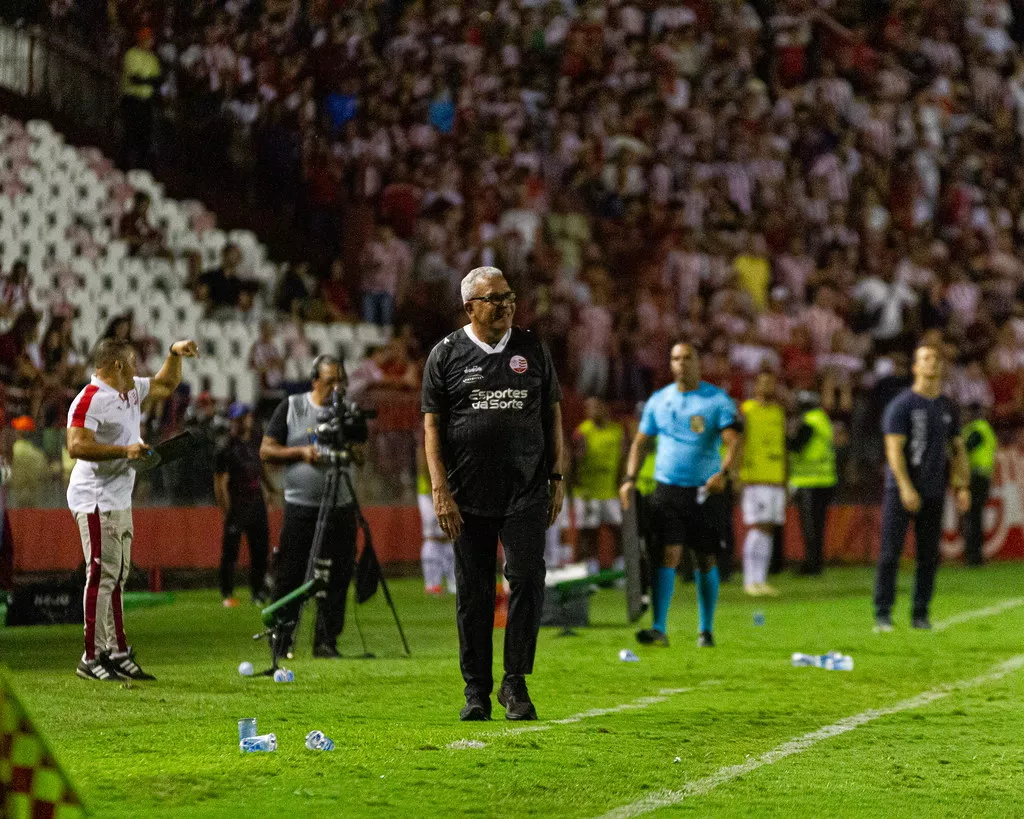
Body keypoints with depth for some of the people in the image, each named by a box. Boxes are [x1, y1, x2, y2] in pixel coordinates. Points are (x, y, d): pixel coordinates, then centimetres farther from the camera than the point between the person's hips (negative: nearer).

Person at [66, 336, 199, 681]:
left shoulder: (132, 391, 13)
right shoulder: (90, 400, -16)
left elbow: (164, 386, 32)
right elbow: (77, 446, -26)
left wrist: (175, 353, 18)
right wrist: (125, 451, -24)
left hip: (120, 501, 10)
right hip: (96, 500, -10)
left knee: (117, 577, 10)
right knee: (102, 575, -11)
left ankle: (118, 654, 14)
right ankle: (92, 658, -8)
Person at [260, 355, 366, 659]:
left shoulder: (350, 412, 10)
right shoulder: (291, 407, 3)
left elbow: (361, 457, 9)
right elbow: (266, 451, 2)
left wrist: (350, 448, -14)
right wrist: (302, 453, -11)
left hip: (340, 508, 2)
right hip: (300, 506, -2)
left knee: (336, 577, 0)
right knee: (289, 577, -2)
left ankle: (326, 643, 7)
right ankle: (281, 642, 7)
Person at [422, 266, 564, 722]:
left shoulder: (532, 349, 10)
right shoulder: (447, 355, 3)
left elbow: (552, 413, 14)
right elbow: (432, 425, 2)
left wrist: (556, 478, 8)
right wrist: (440, 491, -6)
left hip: (526, 493, 1)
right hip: (469, 496, -1)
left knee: (528, 578, -10)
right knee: (473, 594, 3)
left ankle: (515, 683, 1)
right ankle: (476, 692, 11)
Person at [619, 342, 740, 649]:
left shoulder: (718, 400, -1)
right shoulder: (658, 401, 9)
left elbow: (732, 440, -11)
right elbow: (641, 441, 16)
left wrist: (723, 472, -28)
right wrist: (630, 478, 3)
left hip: (705, 491, -1)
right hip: (668, 489, 1)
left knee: (706, 561, 6)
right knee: (667, 554, -12)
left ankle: (706, 630, 18)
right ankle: (659, 629, -16)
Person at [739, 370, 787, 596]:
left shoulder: (779, 412, 17)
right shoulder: (745, 410, -2)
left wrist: (786, 483, 20)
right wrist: (736, 477, -14)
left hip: (776, 481, 6)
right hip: (754, 480, -6)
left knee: (769, 531, 5)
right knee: (759, 528, -12)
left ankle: (761, 580, 9)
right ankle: (751, 581, -9)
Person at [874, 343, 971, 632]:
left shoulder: (948, 408, 12)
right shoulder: (902, 405, -4)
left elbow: (958, 448, 17)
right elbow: (894, 449, -10)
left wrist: (962, 486, 6)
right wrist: (906, 487, -19)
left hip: (934, 493, 5)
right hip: (902, 491, -5)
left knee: (929, 556, 4)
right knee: (890, 553, -5)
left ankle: (921, 614, 12)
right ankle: (882, 614, 0)